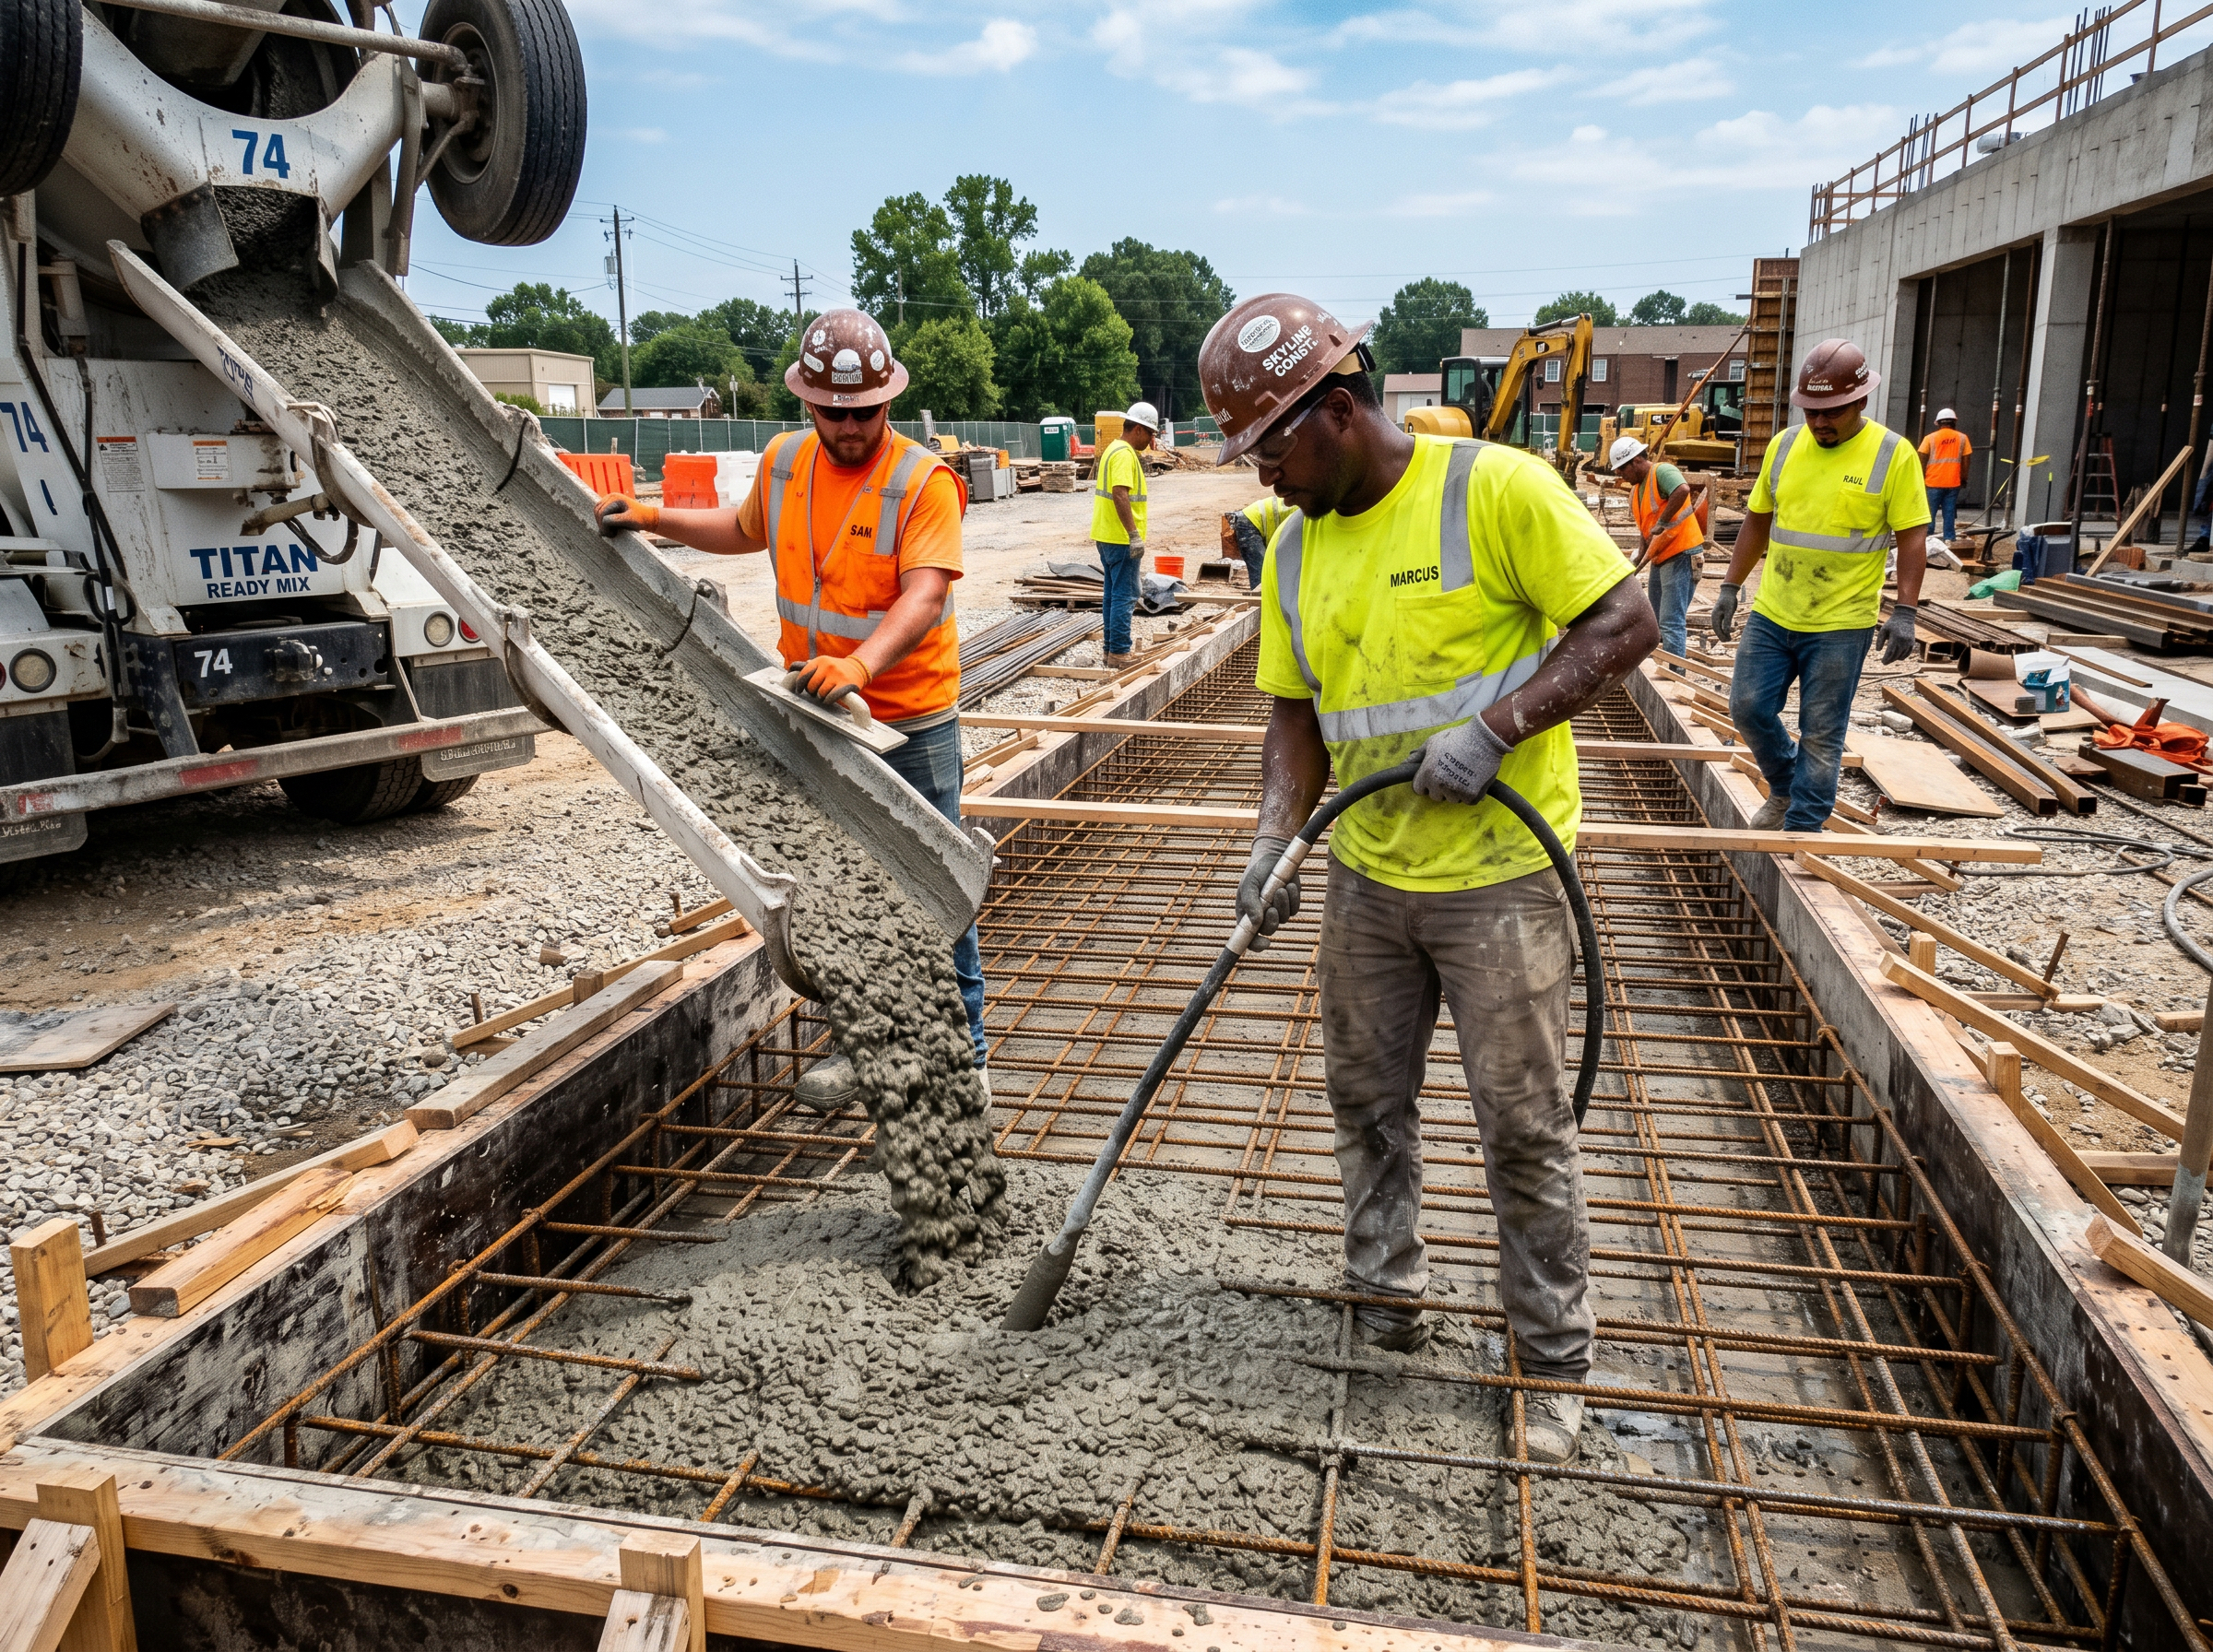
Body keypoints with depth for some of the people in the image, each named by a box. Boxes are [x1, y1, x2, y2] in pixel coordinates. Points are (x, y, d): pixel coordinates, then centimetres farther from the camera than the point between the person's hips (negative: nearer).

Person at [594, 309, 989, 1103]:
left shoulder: (924, 480, -15)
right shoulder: (783, 462, 4)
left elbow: (926, 596, -29)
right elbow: (746, 531, 25)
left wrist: (860, 663, -45)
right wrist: (654, 518, 14)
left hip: (910, 721, -6)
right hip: (811, 715, 6)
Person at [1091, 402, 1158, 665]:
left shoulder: (1113, 449, 15)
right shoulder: (1125, 454, -16)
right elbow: (1120, 495, -26)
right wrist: (1135, 535, -27)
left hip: (1106, 535, 10)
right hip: (1122, 539, -10)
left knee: (1113, 594, 15)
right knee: (1124, 596, -6)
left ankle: (1111, 648, 21)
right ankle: (1119, 653, -3)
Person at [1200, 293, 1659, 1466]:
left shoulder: (1495, 489, -13)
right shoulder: (1293, 551, 5)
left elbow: (1626, 622, -13)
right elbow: (1295, 713, 8)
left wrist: (1498, 724, -23)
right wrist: (1277, 838, -7)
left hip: (1499, 876, -6)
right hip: (1367, 876, 6)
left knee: (1524, 1125, 3)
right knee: (1365, 1096, 15)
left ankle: (1554, 1365, 21)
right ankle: (1386, 1300, 36)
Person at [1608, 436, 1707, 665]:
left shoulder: (1662, 471, -14)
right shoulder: (1636, 489, 14)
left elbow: (1683, 490, -36)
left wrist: (1662, 522, -30)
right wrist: (1639, 559, 5)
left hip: (1681, 555, -10)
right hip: (1660, 558, 10)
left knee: (1671, 623, -13)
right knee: (1657, 620, 17)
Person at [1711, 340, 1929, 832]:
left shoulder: (1893, 455, -7)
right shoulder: (1784, 445, 4)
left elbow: (1912, 537, -7)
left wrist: (1905, 611, -14)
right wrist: (1730, 588, 11)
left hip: (1840, 624, -4)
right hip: (1771, 615, 4)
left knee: (1821, 735, 3)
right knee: (1748, 707, 5)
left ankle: (1802, 829, 15)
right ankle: (1785, 786, 31)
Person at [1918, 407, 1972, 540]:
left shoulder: (1930, 438, -1)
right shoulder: (1962, 438, 4)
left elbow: (1922, 460, -3)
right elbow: (1966, 461, 5)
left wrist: (1921, 479, 4)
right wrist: (1964, 479, 13)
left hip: (1933, 482, -2)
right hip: (1953, 483, 2)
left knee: (1929, 512, 3)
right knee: (1949, 512, 5)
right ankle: (1949, 539, 4)